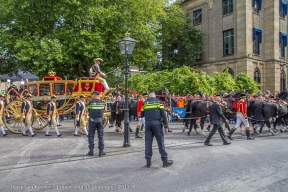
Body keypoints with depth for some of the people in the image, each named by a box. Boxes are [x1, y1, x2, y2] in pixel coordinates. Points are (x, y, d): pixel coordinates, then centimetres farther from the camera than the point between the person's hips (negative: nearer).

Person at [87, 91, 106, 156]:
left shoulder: (90, 102, -3)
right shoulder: (102, 103, 3)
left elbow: (88, 111, 3)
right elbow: (103, 111, 9)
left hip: (92, 120, -2)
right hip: (100, 120, 2)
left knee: (91, 136, 7)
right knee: (101, 136, 6)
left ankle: (91, 151, 7)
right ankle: (101, 151, 6)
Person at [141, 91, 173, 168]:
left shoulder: (145, 103, 13)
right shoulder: (158, 101, 7)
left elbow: (142, 115, 14)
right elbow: (163, 114, -1)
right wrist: (166, 126, -1)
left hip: (147, 123, 2)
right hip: (156, 123, -2)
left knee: (148, 142, 7)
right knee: (160, 142, 3)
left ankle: (148, 161, 8)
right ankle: (165, 160, 7)